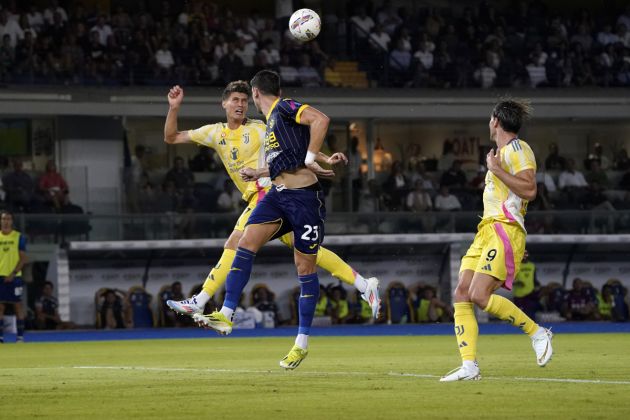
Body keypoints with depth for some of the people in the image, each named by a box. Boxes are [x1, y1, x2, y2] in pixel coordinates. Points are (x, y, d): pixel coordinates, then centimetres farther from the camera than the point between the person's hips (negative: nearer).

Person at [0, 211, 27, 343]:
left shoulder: (19, 237, 0)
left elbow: (23, 258, -3)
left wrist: (13, 274, -13)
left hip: (14, 277, -2)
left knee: (18, 305, -1)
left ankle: (20, 335, 2)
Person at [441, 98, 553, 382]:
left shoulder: (517, 149, -6)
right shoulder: (503, 152, 24)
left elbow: (529, 190, -18)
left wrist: (496, 170, -15)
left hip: (504, 230, -10)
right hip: (487, 230, 10)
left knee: (480, 295, -21)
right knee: (462, 295, -3)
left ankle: (537, 333, -6)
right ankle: (469, 367, -8)